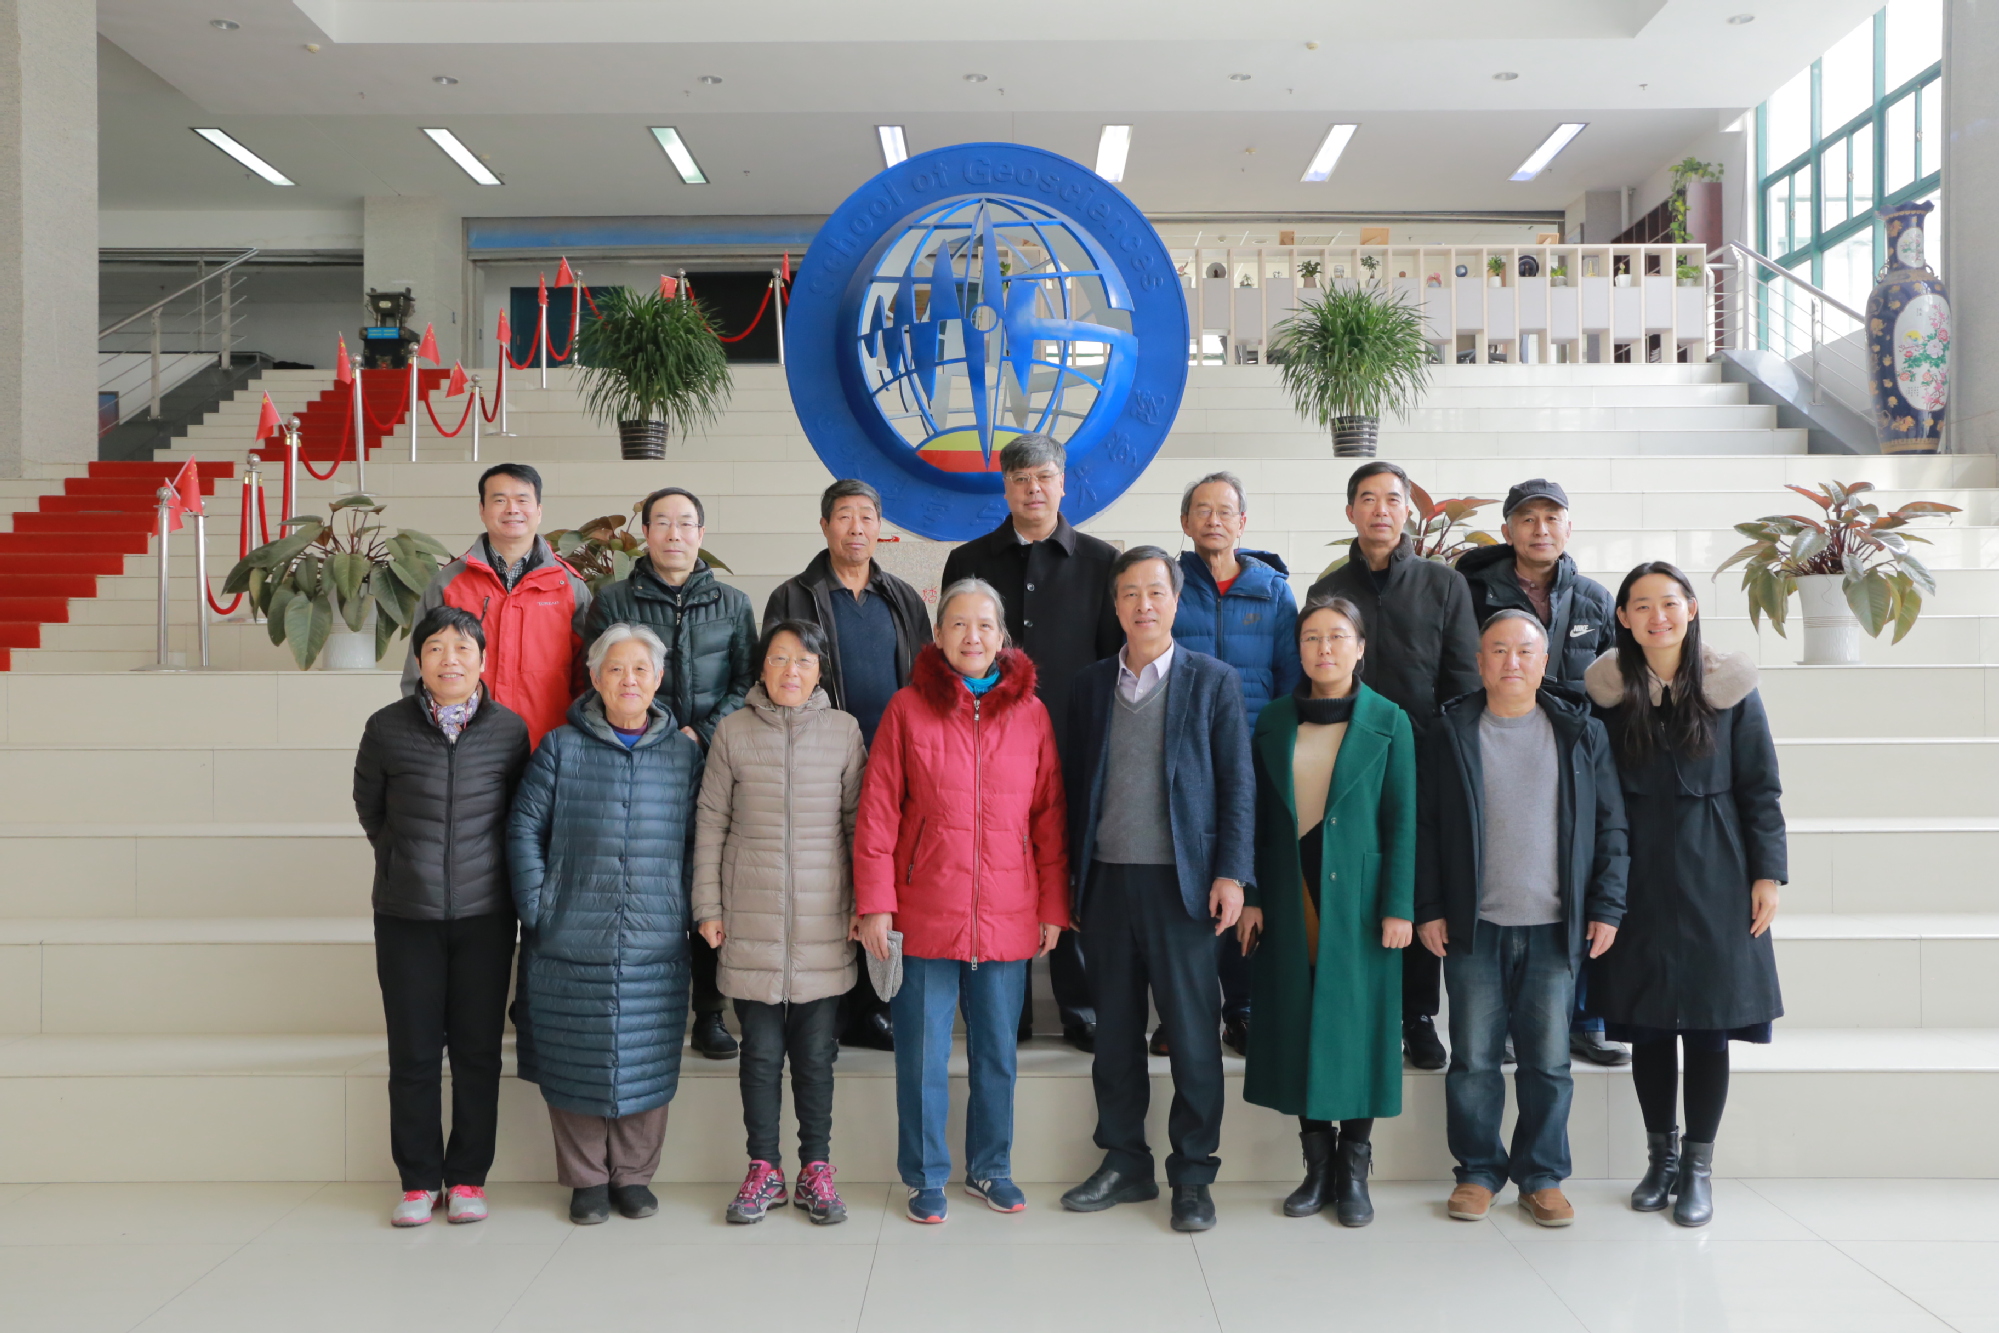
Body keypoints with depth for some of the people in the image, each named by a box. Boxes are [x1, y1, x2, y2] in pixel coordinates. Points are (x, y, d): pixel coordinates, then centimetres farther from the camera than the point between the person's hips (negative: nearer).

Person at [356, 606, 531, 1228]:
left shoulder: (509, 729, -1)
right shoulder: (387, 728, -2)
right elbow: (369, 809, 14)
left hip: (484, 915, 0)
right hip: (406, 917, 0)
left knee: (478, 1051, 5)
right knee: (413, 1053, 5)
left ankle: (468, 1177, 18)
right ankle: (419, 1180, 18)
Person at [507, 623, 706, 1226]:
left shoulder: (683, 753, 6)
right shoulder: (561, 748, 2)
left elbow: (699, 841, 9)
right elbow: (524, 828, 2)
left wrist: (686, 908, 2)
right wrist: (537, 908, -4)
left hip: (655, 946, 1)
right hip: (571, 945, -1)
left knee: (646, 1063, 6)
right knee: (575, 1063, 6)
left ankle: (633, 1175, 23)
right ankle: (587, 1178, 22)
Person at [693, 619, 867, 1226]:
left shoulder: (844, 730, 3)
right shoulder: (733, 731, 3)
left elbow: (860, 822, 6)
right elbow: (710, 822, 6)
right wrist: (708, 906, 3)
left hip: (824, 925, 0)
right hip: (751, 923, 0)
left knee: (816, 1053, 7)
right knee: (761, 1051, 6)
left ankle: (816, 1170, 20)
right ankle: (764, 1169, 20)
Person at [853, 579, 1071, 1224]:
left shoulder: (1031, 711, 5)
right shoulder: (908, 707, -1)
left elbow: (1049, 815, 6)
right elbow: (877, 812, -3)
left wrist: (1054, 905, 3)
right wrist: (875, 902, -8)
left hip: (1008, 916, 2)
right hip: (926, 911, -2)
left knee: (997, 1050, 13)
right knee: (923, 1051, 7)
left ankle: (989, 1167, 31)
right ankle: (926, 1177, 23)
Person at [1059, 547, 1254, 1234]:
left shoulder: (1213, 681, 3)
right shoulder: (1090, 686, 12)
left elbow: (1238, 784, 0)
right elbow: (1076, 784, 13)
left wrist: (1231, 873, -8)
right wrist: (1073, 876, 6)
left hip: (1182, 881, -3)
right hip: (1106, 880, 3)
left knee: (1193, 1034, 1)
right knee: (1115, 1031, 10)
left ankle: (1192, 1176, 14)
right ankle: (1124, 1164, 23)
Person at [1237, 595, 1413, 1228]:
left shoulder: (1389, 722, 1)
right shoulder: (1273, 721, 7)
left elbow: (1402, 820, -2)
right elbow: (1257, 816, 7)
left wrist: (1398, 907, -8)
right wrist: (1251, 896, 1)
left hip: (1358, 899, -2)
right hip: (1289, 899, 2)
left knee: (1358, 1025, 1)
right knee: (1299, 1027, 5)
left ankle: (1354, 1169, 13)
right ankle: (1317, 1163, 16)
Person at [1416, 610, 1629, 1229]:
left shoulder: (1582, 733, 7)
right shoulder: (1449, 734, 6)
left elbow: (1611, 827, 7)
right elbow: (1425, 828, 5)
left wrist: (1607, 909, 0)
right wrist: (1429, 909, -1)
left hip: (1554, 928, 0)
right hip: (1473, 927, 0)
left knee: (1548, 1061, 5)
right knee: (1473, 1059, 4)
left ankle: (1543, 1176, 20)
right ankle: (1478, 1171, 19)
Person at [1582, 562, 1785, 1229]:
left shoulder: (1730, 686, -1)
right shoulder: (1608, 689, 1)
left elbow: (1761, 789, 2)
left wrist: (1766, 874, -3)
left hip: (1713, 876, -1)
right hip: (1637, 877, 1)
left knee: (1709, 1022, 3)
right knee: (1646, 1021, 7)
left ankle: (1698, 1165, 17)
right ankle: (1661, 1155, 23)